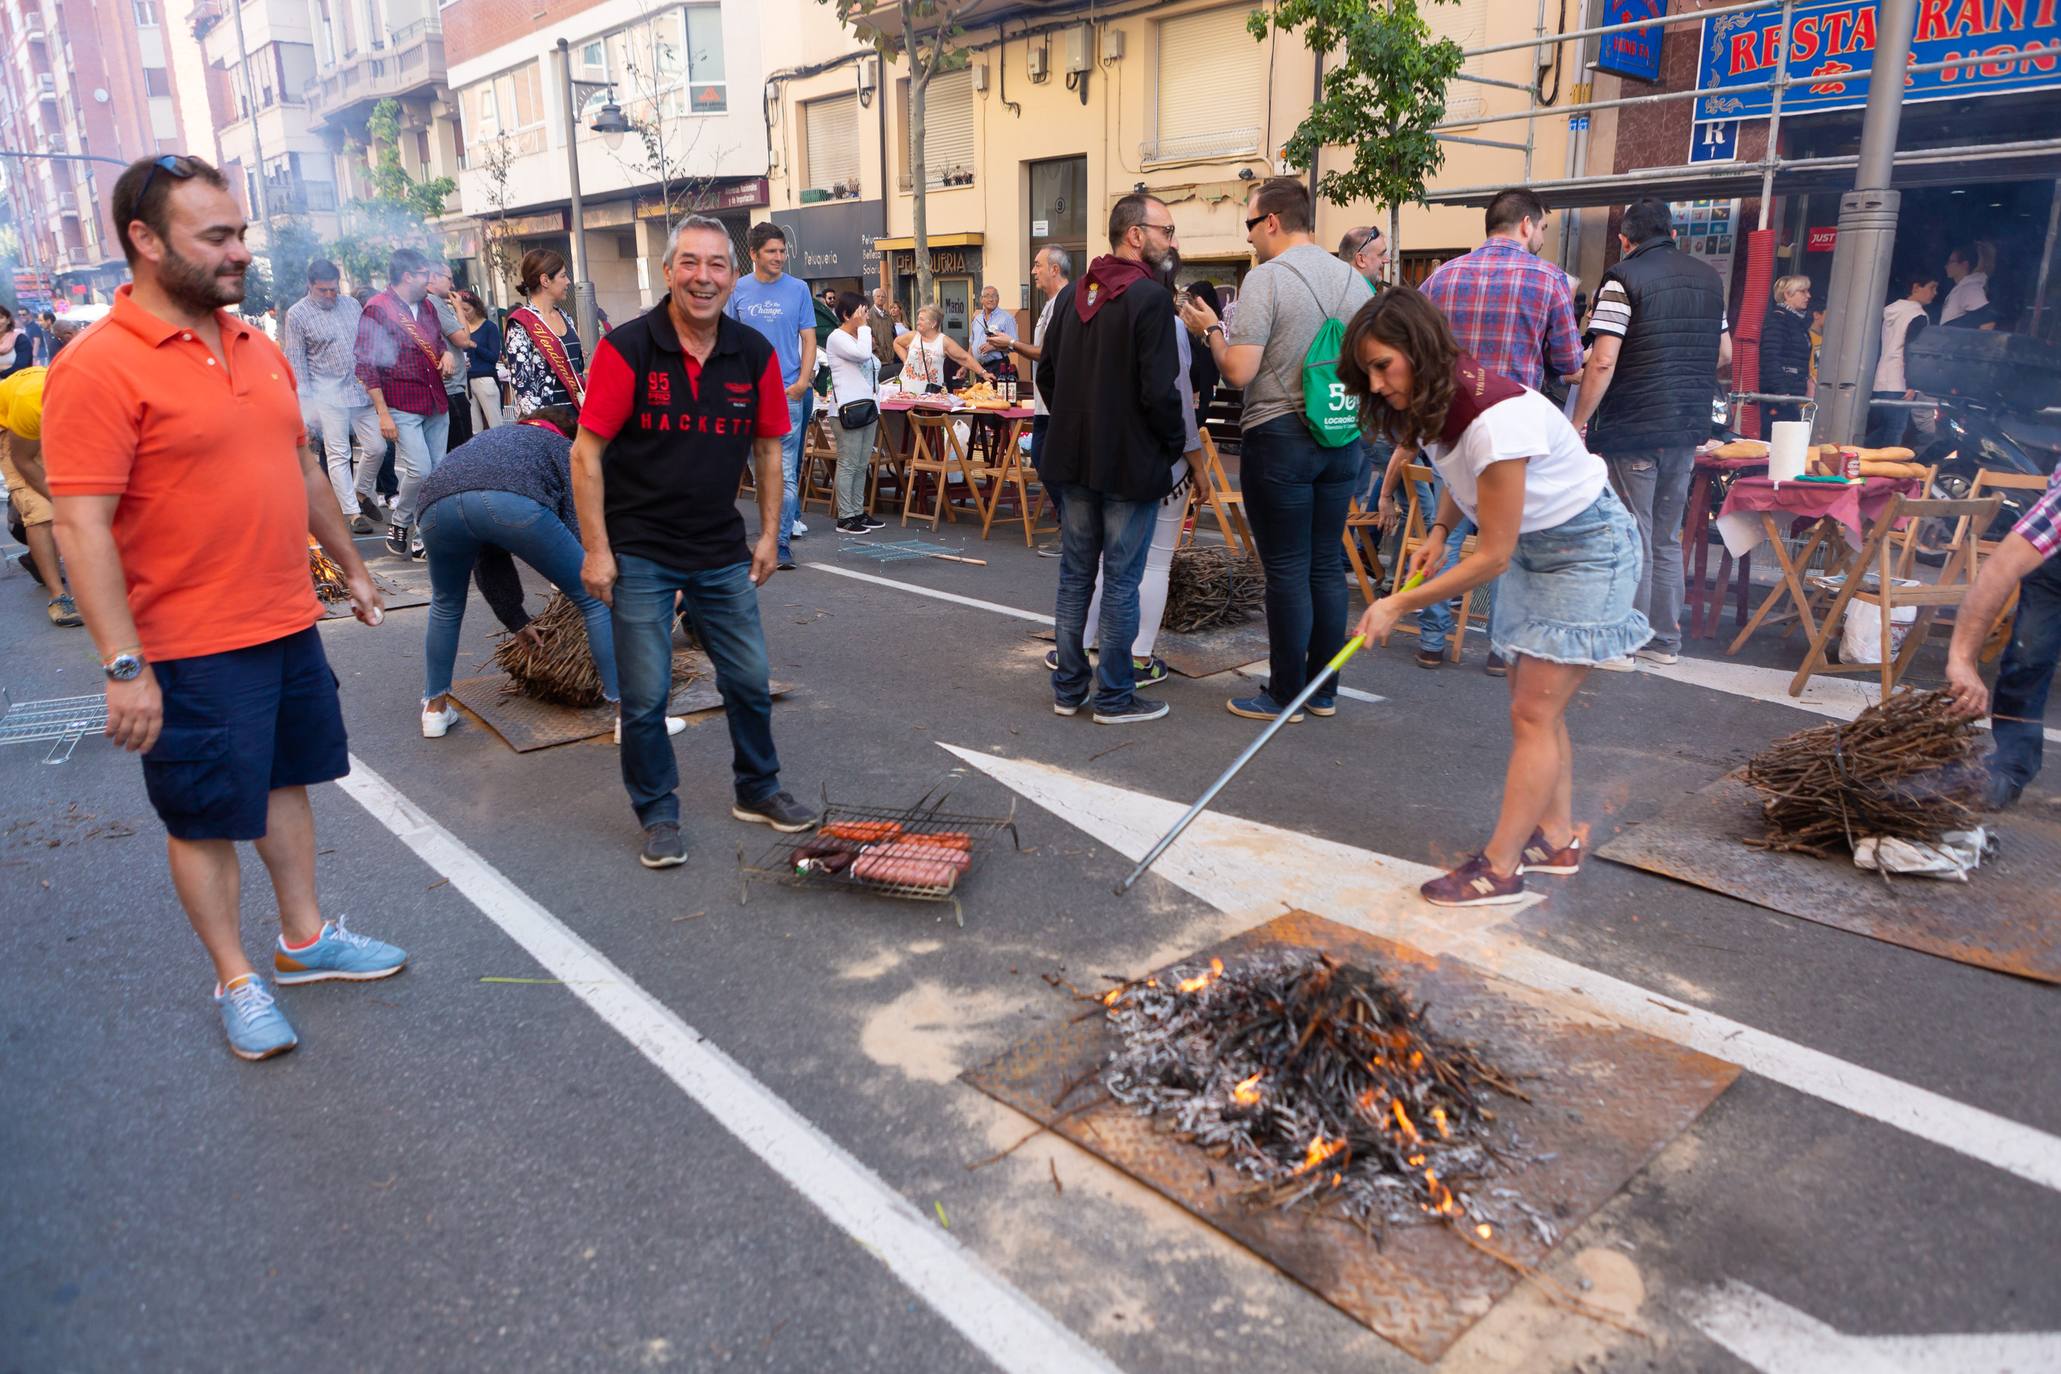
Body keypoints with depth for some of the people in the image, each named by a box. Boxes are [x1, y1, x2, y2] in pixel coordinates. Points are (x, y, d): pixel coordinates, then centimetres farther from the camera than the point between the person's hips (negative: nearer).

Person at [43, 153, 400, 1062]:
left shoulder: (257, 348, 7)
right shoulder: (98, 366, -16)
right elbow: (82, 528, -18)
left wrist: (349, 564, 23)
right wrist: (124, 667, -21)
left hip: (291, 626, 7)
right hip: (193, 652, -7)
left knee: (285, 780, 19)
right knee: (206, 818, 8)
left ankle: (305, 938, 36)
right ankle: (237, 982, 24)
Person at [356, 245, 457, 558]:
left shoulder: (427, 306, 13)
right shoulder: (377, 309, -8)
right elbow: (367, 365, -10)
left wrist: (447, 354, 4)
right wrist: (383, 413, -15)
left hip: (437, 403, 7)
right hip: (403, 407, -7)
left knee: (437, 473, 5)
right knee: (420, 470, -14)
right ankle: (398, 523, 10)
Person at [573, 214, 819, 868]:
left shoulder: (755, 353, -1)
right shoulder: (626, 347, -12)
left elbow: (768, 448, 10)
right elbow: (586, 454, -11)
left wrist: (769, 535, 7)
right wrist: (597, 550, -13)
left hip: (723, 554, 4)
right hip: (641, 553, -4)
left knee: (749, 680, 11)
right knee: (645, 696, 2)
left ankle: (757, 790, 32)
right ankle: (658, 815, 21)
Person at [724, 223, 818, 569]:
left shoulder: (798, 290, 3)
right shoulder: (738, 290, 6)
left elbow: (809, 339, 4)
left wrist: (803, 381, -10)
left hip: (788, 393, -2)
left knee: (785, 472, -5)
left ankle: (781, 543, -3)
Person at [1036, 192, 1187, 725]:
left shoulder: (1071, 294, 8)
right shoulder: (1150, 298, -15)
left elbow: (1046, 375, 13)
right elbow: (1160, 390, -20)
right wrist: (1174, 442, -4)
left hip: (1074, 459, 7)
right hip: (1131, 463, -7)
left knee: (1074, 575, 14)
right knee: (1121, 582, 2)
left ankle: (1069, 687, 22)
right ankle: (1114, 696, 10)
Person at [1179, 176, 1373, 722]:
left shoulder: (1265, 278, -12)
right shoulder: (1354, 281, 8)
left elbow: (1239, 372, -16)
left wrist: (1210, 328, 0)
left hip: (1280, 437, -6)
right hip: (1342, 440, 6)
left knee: (1287, 570, 0)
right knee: (1326, 565, 11)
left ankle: (1284, 695, 8)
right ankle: (1324, 689, 20)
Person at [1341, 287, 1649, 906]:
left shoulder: (1495, 418, -32)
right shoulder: (1434, 404, -5)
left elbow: (1492, 556, -25)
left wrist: (1399, 605, -19)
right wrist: (1438, 531, 0)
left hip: (1587, 549, -9)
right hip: (1533, 546, 9)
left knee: (1534, 711, -8)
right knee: (1535, 706, 11)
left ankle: (1498, 868, -3)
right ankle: (1556, 837, 23)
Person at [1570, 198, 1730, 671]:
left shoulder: (1623, 279, -10)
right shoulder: (1709, 278, 11)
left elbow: (1603, 362, -18)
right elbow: (1724, 353, 18)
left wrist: (1577, 423, -13)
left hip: (1633, 428, -6)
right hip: (1688, 427, 6)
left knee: (1631, 538, -2)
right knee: (1667, 536, 15)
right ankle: (1664, 638, 21)